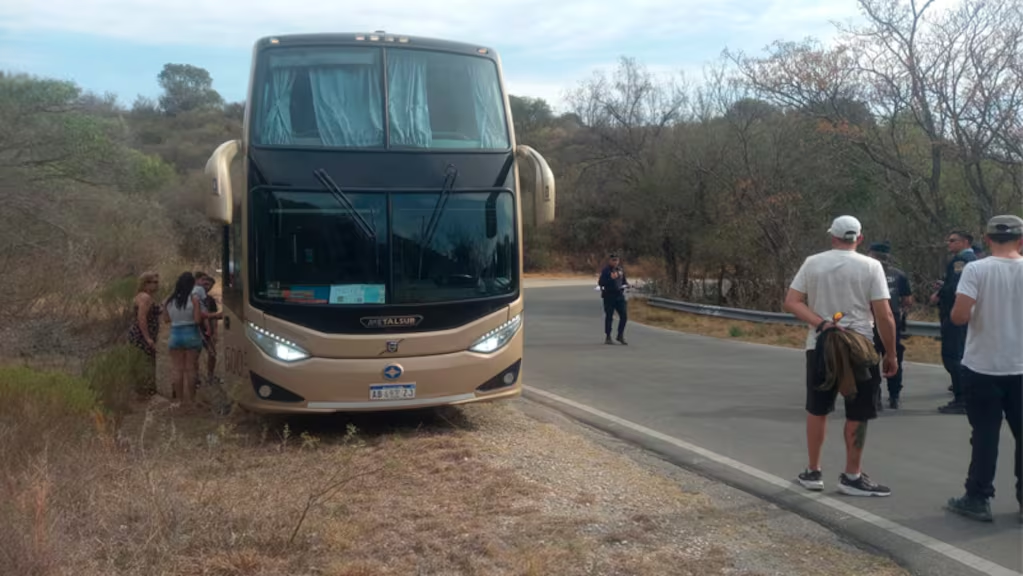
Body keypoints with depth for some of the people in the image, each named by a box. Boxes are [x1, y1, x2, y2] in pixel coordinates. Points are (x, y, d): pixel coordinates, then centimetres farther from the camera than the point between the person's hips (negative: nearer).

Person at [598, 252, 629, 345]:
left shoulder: (621, 270, 13)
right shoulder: (605, 270, -6)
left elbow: (624, 280, 25)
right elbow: (601, 283, -12)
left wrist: (626, 284, 3)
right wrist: (611, 278, -24)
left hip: (620, 295, 5)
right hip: (609, 296, -5)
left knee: (624, 316, 1)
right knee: (609, 317, 1)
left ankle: (620, 335, 16)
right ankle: (607, 337, 11)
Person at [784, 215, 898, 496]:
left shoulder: (812, 263, 2)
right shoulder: (870, 266, -5)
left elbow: (791, 302, -6)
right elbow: (884, 316, -8)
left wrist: (821, 324, -14)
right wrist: (891, 354, 0)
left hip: (819, 346, 3)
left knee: (817, 410, 14)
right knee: (857, 414, 7)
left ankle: (813, 472, 22)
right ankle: (852, 477, 14)